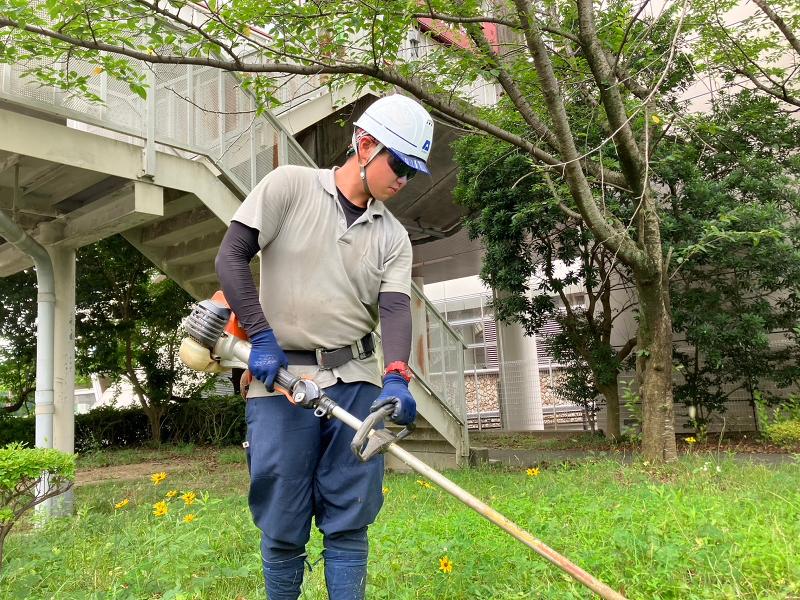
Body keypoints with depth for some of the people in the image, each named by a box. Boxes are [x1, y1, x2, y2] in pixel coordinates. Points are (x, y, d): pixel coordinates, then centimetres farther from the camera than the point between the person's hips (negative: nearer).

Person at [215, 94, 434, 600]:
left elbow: (395, 308, -3)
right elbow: (232, 255, -4)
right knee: (283, 530, 4)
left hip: (357, 382, 3)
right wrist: (262, 337, -12)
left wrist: (396, 377, -22)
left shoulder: (394, 237, 10)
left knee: (349, 524, 6)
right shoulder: (291, 185, 1)